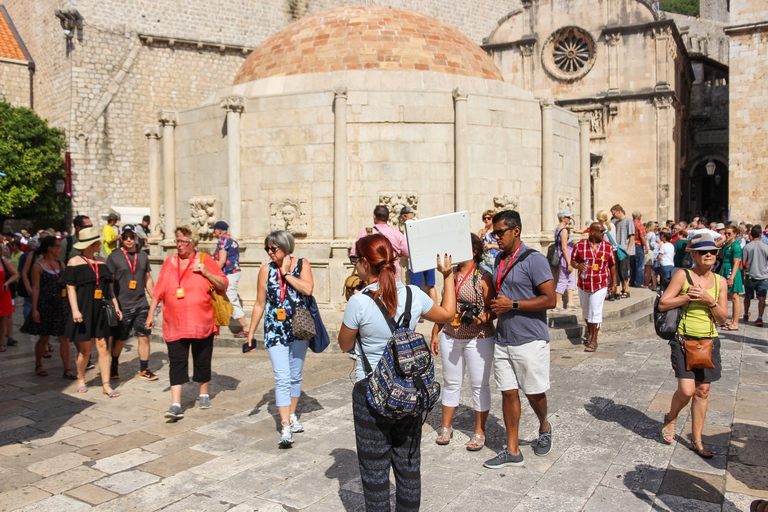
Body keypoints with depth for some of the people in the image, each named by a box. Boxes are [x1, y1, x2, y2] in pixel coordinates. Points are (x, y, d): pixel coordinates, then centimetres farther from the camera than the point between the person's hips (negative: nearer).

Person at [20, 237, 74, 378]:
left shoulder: (61, 264, 10)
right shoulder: (38, 267, -5)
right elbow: (36, 288, -9)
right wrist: (34, 309, -13)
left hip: (61, 305, 4)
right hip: (45, 306, -4)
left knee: (65, 338, -1)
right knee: (44, 338, 7)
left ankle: (67, 369, 2)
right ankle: (38, 365, 28)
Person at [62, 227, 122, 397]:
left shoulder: (101, 263, 13)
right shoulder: (75, 262, -2)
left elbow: (109, 287, 16)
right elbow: (70, 288, -7)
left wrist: (116, 306, 10)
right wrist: (75, 310, -17)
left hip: (101, 311, 4)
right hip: (85, 312, -4)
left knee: (103, 348, 1)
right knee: (84, 349, 4)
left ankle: (106, 385, 4)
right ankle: (81, 379, 28)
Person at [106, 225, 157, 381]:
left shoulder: (143, 256, 9)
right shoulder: (114, 256, -3)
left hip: (141, 305, 3)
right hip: (122, 306, -3)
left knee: (144, 336, 1)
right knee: (119, 339, 9)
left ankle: (144, 369, 12)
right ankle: (114, 365, 32)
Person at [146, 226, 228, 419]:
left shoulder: (205, 261, 0)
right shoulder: (169, 262, 8)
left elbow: (224, 285, 0)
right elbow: (158, 291, 12)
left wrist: (206, 273, -14)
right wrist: (151, 314, 10)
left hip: (201, 323, -1)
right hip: (175, 324, 1)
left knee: (202, 360, 11)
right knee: (177, 362, -3)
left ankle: (204, 393, 31)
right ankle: (176, 405, -4)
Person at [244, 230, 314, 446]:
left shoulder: (302, 264, -2)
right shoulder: (266, 270, -1)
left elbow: (308, 289, -21)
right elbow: (260, 303, 3)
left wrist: (287, 273, -15)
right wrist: (251, 332, 4)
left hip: (299, 328, 1)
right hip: (275, 329, -1)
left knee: (295, 376, 14)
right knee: (282, 378, -9)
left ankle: (292, 415, 32)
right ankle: (285, 427, -9)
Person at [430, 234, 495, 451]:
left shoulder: (483, 277, -10)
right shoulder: (452, 274, 8)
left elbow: (493, 309, -10)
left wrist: (482, 319, -29)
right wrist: (435, 333, 13)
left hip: (478, 339, -5)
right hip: (449, 337, 6)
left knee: (479, 385, 5)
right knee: (451, 382, 14)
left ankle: (479, 432, 18)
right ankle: (446, 427, 27)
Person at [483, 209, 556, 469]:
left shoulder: (534, 260, -12)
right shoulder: (498, 260, 11)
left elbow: (550, 300, -17)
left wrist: (512, 305, -18)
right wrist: (493, 307, 3)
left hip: (530, 340, -6)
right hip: (503, 339, 6)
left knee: (534, 392, 7)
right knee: (508, 392, 8)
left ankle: (544, 428, 38)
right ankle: (512, 451, 17)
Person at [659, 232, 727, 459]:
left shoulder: (720, 281, 5)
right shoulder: (683, 275, -6)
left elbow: (722, 318, 4)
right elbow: (663, 304, -10)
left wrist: (710, 301, -13)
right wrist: (688, 296, -18)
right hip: (684, 340, -4)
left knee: (702, 391, 8)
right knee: (686, 390, -10)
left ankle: (696, 440, 21)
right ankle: (671, 417, 22)